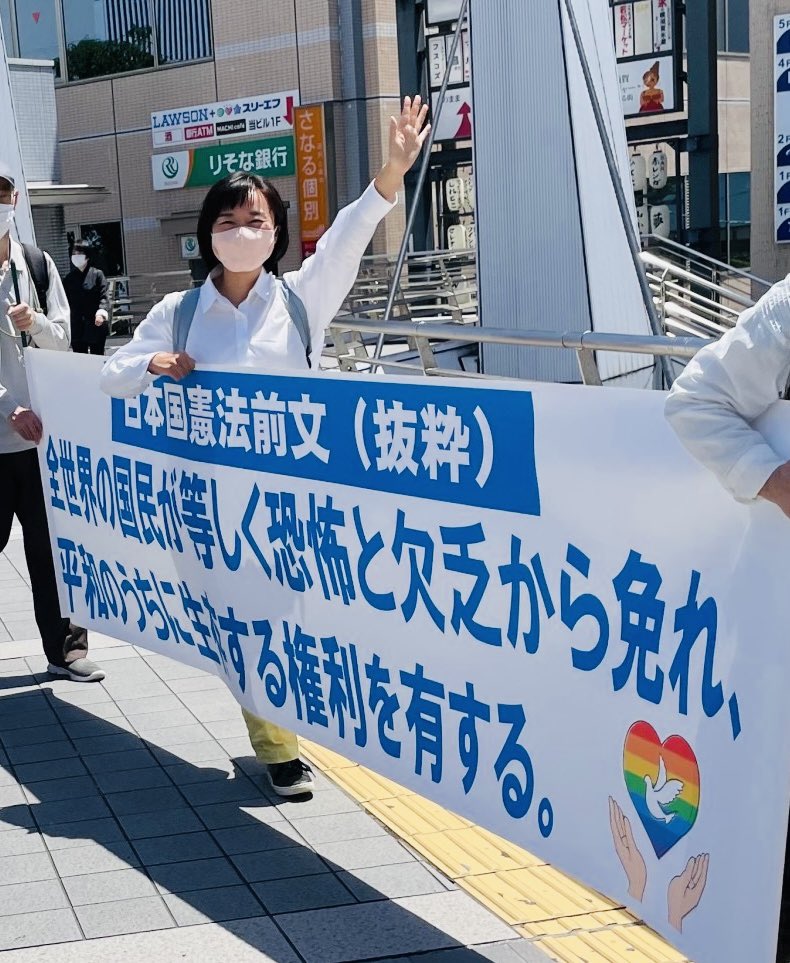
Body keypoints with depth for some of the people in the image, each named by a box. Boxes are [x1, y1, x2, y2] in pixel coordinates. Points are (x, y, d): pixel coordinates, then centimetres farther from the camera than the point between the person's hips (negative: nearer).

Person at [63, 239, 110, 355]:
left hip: (95, 326, -3)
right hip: (76, 327, 3)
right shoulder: (69, 278, 9)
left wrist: (101, 313, -26)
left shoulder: (97, 274, -2)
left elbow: (103, 297, -8)